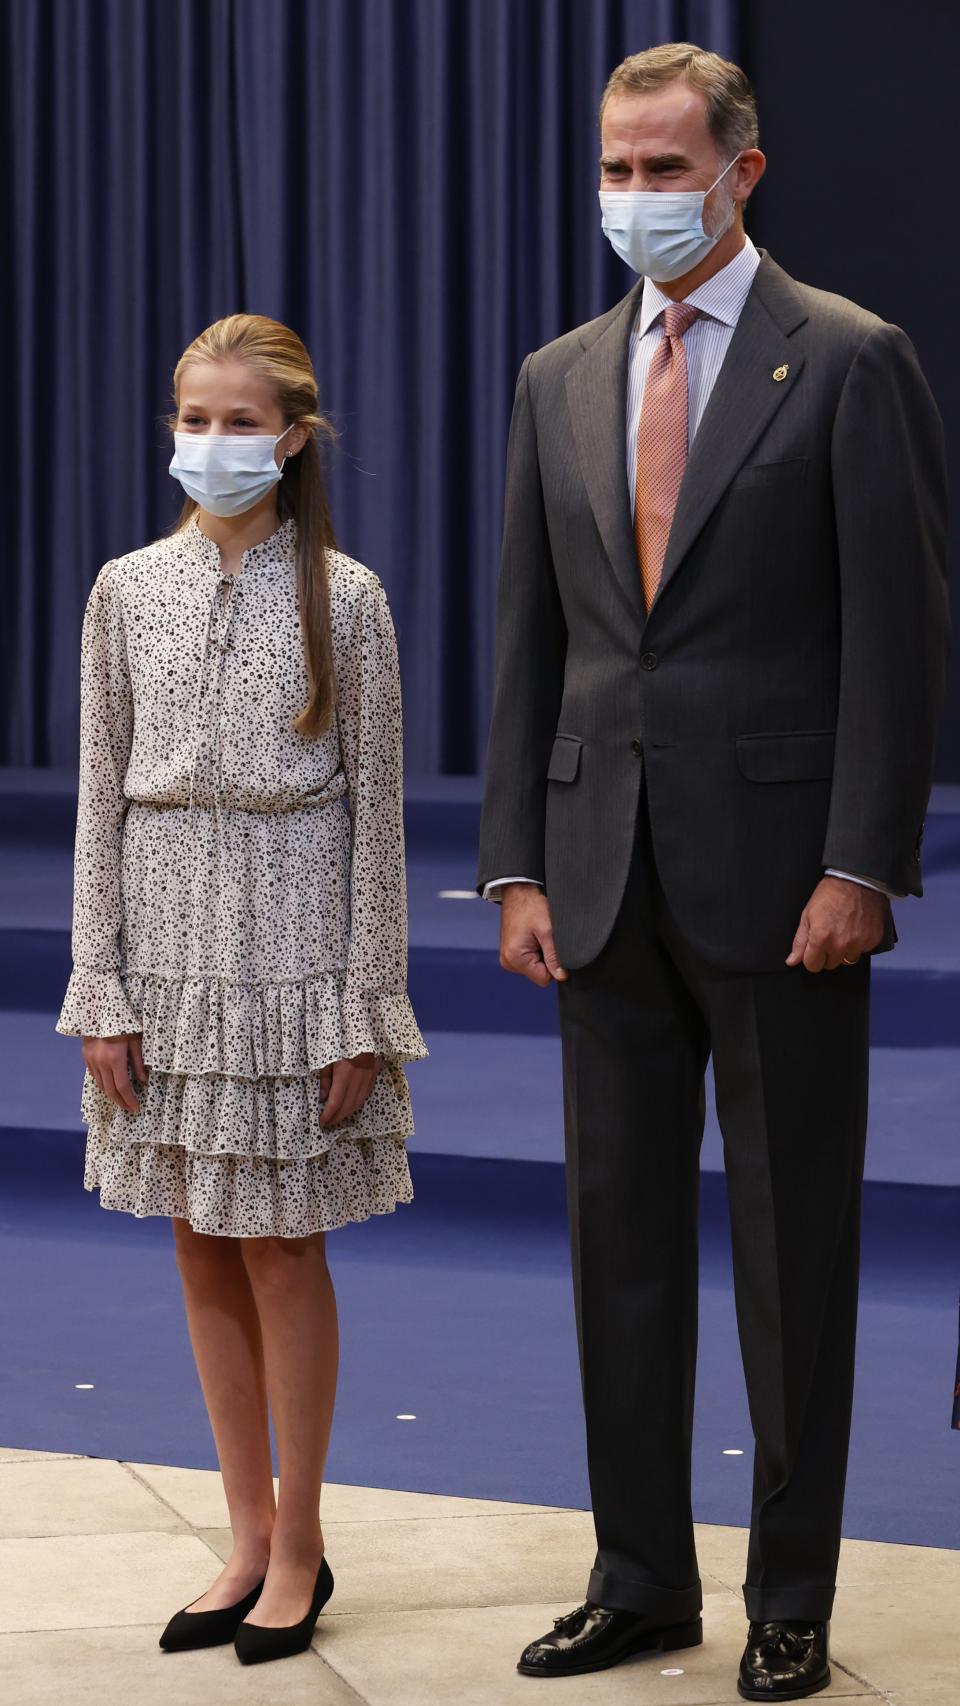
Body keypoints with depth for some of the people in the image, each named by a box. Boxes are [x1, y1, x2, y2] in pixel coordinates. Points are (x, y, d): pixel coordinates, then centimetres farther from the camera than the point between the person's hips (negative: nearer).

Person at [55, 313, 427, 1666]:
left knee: (281, 1247, 2)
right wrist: (100, 992, 0)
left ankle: (300, 1545, 16)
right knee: (202, 1249, 9)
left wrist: (364, 1014, -7)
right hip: (167, 948, 3)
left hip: (291, 946, -3)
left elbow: (374, 812, -4)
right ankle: (250, 1534, 21)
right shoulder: (129, 592, 3)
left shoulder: (343, 599, -5)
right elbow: (104, 801, 5)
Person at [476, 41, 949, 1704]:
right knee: (620, 1233, 9)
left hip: (780, 876, -5)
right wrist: (518, 866, 4)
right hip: (608, 877, 5)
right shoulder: (558, 380, 11)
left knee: (793, 1242, 4)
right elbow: (527, 641, 11)